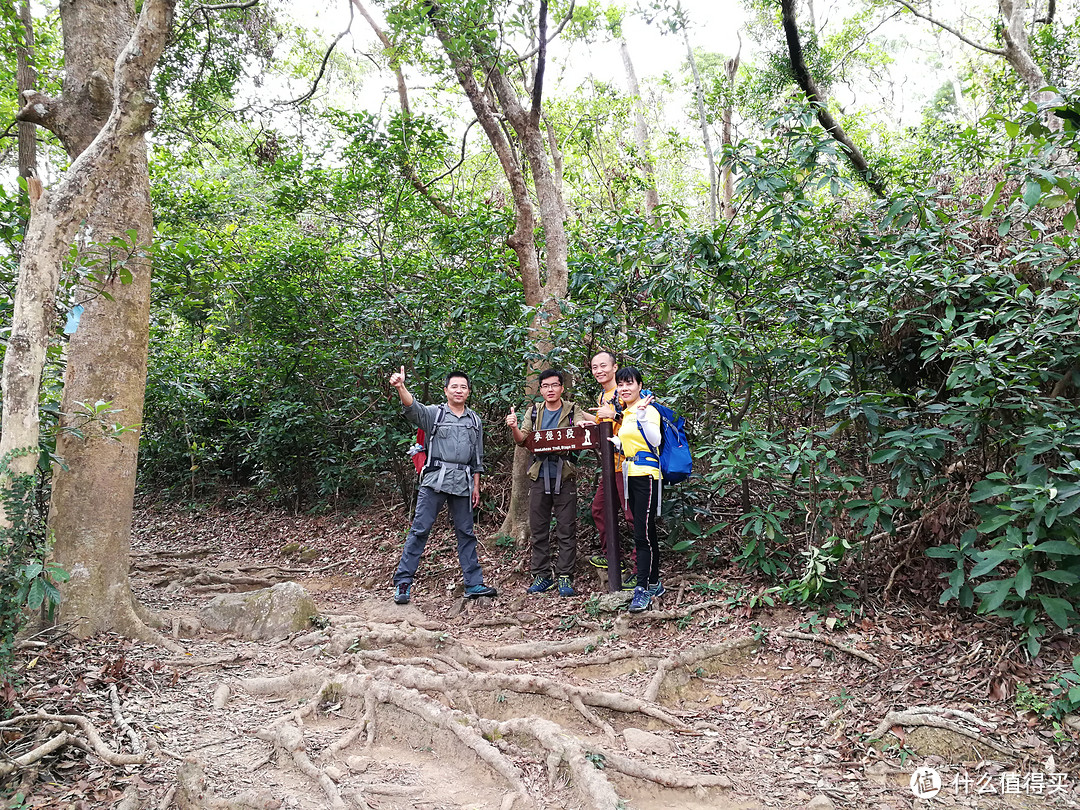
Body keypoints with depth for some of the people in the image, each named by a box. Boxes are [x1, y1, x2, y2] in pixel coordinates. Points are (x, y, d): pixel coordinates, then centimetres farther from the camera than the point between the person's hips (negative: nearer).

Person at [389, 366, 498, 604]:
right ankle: (403, 582, 1)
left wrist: (476, 486, 13)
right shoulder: (433, 413, 3)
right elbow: (412, 407, -18)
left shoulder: (475, 421, 16)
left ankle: (474, 584, 14)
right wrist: (400, 387, -37)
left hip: (462, 483, 4)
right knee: (420, 529, -4)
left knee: (466, 533, 8)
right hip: (435, 479, -3)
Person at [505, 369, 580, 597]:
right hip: (539, 477, 2)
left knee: (566, 530, -2)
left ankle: (565, 577, 4)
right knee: (538, 530, 5)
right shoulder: (534, 413, 12)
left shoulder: (573, 411, 5)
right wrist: (514, 427, -16)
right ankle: (542, 575, 15)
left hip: (564, 476, -2)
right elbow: (522, 440, 5)